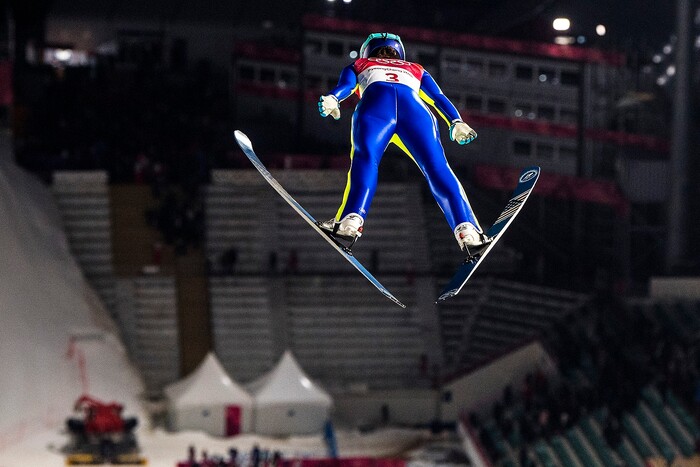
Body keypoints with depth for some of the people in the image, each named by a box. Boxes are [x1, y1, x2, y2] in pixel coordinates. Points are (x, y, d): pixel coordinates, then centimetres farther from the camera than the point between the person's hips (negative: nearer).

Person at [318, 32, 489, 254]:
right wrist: (456, 122, 13)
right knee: (438, 169, -9)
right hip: (415, 108, 1)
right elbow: (438, 97, 27)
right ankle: (466, 228, -30)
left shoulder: (358, 66, 39)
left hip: (375, 103, -1)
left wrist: (331, 100, -1)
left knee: (365, 158, -20)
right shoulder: (416, 70, 43)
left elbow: (345, 86, 18)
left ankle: (351, 220, -45)